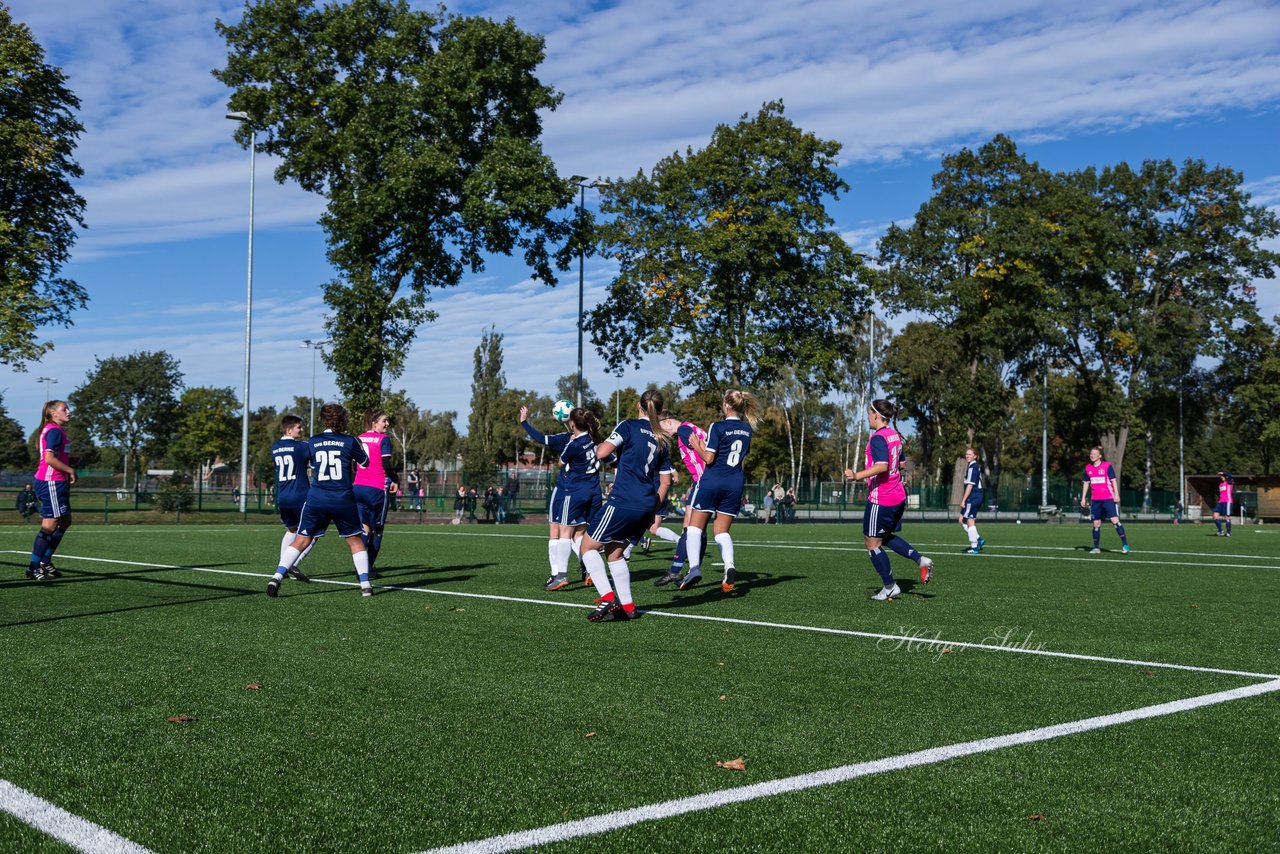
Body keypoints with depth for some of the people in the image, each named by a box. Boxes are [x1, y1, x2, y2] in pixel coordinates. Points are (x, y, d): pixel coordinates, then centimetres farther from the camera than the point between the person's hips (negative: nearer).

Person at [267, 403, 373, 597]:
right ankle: (365, 584, 10)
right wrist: (360, 446, 36)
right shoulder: (349, 441, 1)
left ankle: (277, 577, -6)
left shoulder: (312, 442, 6)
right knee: (356, 540, 13)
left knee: (302, 540, 8)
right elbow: (365, 462, 18)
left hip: (317, 498, 1)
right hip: (343, 498, -1)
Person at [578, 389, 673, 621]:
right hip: (645, 506, 7)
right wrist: (652, 510, 24)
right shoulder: (661, 440, 15)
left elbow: (602, 452, -14)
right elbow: (665, 482, 16)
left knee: (588, 546, 5)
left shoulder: (630, 426, -4)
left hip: (622, 502, -7)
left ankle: (608, 598, -9)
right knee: (615, 552, 21)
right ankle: (626, 606, 16)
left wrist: (599, 445, 9)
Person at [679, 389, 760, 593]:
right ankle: (730, 566, -16)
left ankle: (694, 568, -12)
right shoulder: (747, 429, 8)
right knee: (722, 531, 10)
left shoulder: (718, 427, -11)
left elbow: (709, 458, -15)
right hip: (735, 483, 5)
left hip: (712, 481, -5)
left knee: (695, 526, 5)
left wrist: (696, 446, 3)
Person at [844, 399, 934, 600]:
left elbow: (882, 466, -29)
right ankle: (921, 560, 10)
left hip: (880, 500, -9)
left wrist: (858, 476, -38)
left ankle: (890, 588, 9)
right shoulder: (895, 435, 10)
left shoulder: (878, 438, -17)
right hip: (898, 497, 9)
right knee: (886, 537, 25)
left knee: (872, 544, 3)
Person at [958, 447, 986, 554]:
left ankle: (974, 547, -1)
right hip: (977, 497, 10)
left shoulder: (972, 467, -13)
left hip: (973, 497, -10)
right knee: (962, 520, 13)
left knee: (970, 521, -5)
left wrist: (963, 500, -18)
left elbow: (970, 485, -18)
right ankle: (978, 539, 13)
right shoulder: (976, 467, 18)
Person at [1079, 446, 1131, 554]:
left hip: (1108, 498, -4)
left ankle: (1125, 544, -8)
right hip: (1095, 500, 4)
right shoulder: (1088, 468, 9)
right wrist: (1083, 498, 13)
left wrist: (1116, 494, -12)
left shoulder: (1107, 466, -4)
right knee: (1096, 523, 5)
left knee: (1115, 520, -14)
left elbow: (1113, 480, -3)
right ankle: (1096, 548, 12)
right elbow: (1086, 483, 16)